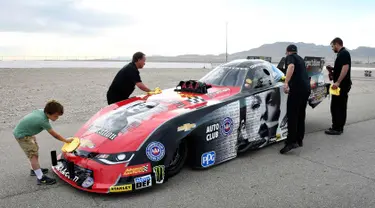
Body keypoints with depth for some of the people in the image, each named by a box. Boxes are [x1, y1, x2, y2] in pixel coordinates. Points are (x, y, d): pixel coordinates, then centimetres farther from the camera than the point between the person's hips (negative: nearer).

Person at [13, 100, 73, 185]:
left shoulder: (41, 111, -9)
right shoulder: (43, 121, -30)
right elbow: (54, 135, -19)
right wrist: (66, 140, -8)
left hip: (26, 131, 10)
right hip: (22, 135, -10)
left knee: (35, 149, 20)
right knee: (33, 155, -10)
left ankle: (35, 169, 37)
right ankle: (41, 178, -9)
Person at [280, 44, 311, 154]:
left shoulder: (290, 57, 3)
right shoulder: (300, 59, 28)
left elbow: (291, 67, -21)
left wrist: (286, 83, -30)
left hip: (297, 89, -8)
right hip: (306, 88, 8)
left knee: (292, 116, -9)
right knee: (300, 116, 14)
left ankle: (291, 142, -14)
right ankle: (299, 140, 19)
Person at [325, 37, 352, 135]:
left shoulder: (343, 54, -13)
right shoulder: (343, 53, 18)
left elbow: (345, 68, -25)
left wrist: (338, 82, -28)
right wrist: (332, 69, 12)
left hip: (341, 85, -10)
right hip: (343, 85, 10)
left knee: (335, 107, -7)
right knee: (341, 106, 13)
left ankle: (336, 128, -2)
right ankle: (339, 127, 19)